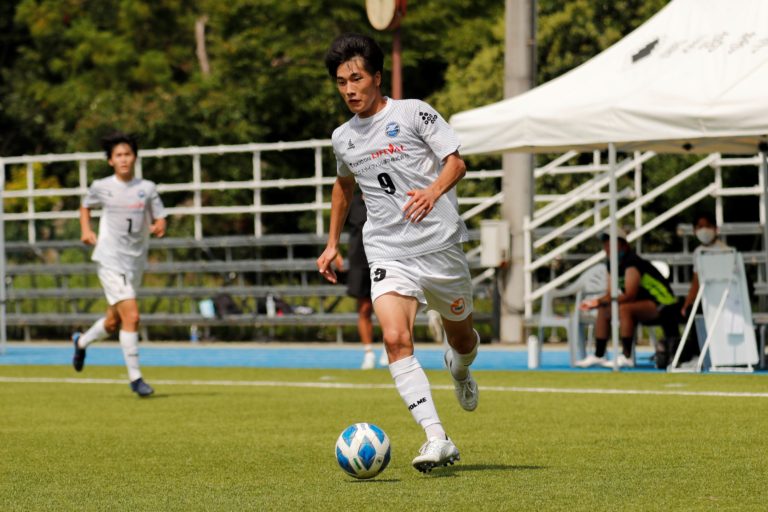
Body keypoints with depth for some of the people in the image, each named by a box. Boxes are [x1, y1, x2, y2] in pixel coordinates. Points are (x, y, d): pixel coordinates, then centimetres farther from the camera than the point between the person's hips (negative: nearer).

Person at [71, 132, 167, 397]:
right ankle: (135, 377, -9)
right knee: (131, 317, -17)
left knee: (113, 323, 16)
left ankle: (82, 341, 47)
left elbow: (159, 220, 5)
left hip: (136, 262, 4)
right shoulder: (101, 187, 0)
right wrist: (86, 231, 3)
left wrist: (158, 227, -19)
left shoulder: (147, 188, 3)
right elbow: (85, 207, 19)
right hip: (110, 260, -4)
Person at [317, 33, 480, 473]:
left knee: (461, 335, 13)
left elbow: (456, 162, -5)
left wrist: (434, 190, -25)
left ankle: (459, 369, 53)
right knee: (395, 338, -21)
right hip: (388, 254, 2)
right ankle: (437, 438, -25)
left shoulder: (413, 113, -4)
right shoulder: (344, 138, 11)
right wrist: (333, 243, 29)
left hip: (441, 246, -2)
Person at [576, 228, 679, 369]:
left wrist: (601, 301, -31)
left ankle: (626, 357, -28)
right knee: (603, 311, 6)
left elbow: (630, 295, -29)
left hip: (663, 306, -10)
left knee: (624, 309, -33)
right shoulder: (613, 265, 6)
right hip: (644, 306, 10)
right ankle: (598, 356, 6)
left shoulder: (632, 263, -22)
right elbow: (610, 295, 5)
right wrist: (598, 302, -16)